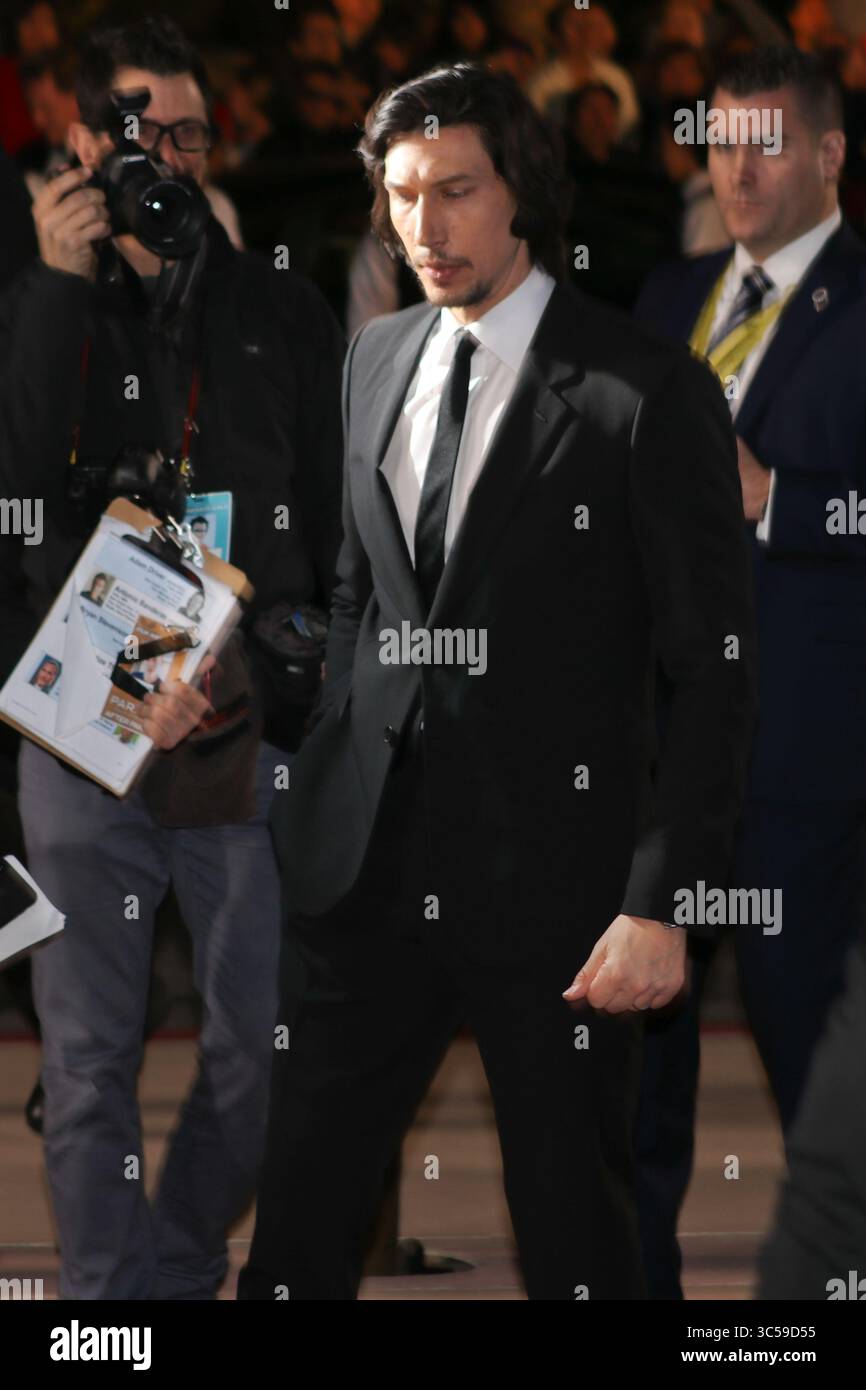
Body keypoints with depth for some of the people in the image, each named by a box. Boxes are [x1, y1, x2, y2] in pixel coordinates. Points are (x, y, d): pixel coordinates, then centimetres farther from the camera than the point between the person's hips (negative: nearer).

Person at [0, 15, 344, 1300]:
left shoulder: (285, 313, 12)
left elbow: (335, 526, 12)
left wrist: (295, 692, 3)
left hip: (253, 725, 1)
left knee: (264, 1037, 0)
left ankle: (181, 1266, 20)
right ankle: (112, 1289, 2)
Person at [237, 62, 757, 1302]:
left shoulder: (647, 393, -9)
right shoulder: (376, 362, 11)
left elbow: (715, 673, -9)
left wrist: (662, 905, -15)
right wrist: (324, 798, 14)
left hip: (552, 878, -5)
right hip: (369, 869, 5)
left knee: (575, 1245, 3)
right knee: (296, 1237, 5)